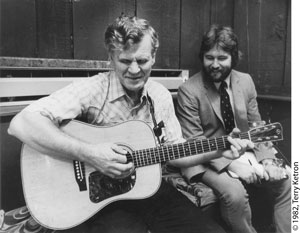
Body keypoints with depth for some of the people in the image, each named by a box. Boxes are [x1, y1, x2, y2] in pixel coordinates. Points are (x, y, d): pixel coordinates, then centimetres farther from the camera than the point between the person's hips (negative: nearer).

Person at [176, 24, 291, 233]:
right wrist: (231, 164, -23)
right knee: (235, 193, -28)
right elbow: (194, 141, -15)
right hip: (208, 160, -5)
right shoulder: (188, 90, -14)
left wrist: (267, 160, -8)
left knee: (287, 182, -10)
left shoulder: (246, 81, 2)